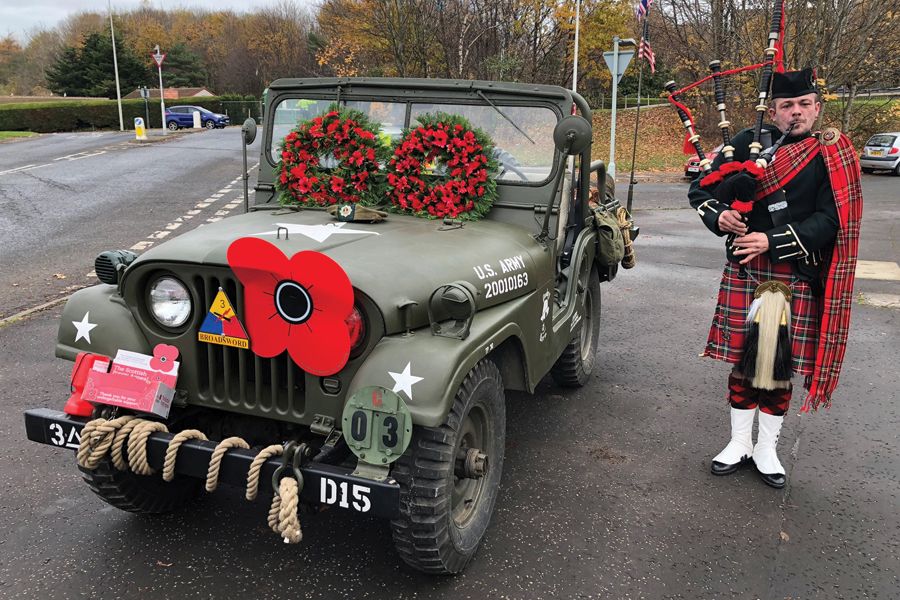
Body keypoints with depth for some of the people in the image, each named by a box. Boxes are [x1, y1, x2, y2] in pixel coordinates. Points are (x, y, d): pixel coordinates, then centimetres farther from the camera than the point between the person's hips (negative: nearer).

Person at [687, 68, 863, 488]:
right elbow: (700, 189, 4)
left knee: (781, 363, 7)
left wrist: (773, 241, -19)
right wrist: (718, 216, -16)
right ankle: (740, 442, 24)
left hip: (796, 277, -1)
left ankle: (766, 448, 23)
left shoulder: (833, 156, 0)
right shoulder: (748, 143, 3)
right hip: (744, 272, 1)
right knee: (741, 357, 8)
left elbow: (829, 221, -9)